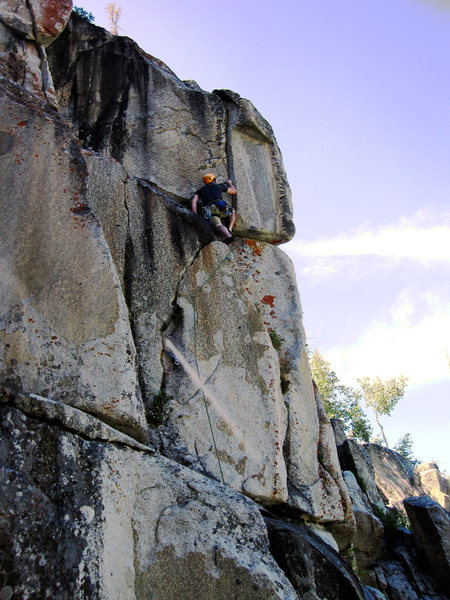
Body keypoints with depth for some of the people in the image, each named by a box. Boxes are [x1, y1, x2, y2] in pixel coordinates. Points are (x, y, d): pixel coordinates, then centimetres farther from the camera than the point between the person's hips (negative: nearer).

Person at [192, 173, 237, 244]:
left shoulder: (200, 190, 29)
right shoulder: (219, 186, 29)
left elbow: (194, 201, 11)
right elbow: (234, 191, 42)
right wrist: (230, 183, 64)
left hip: (209, 211, 0)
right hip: (220, 206, 0)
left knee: (219, 225, -19)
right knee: (233, 212, 29)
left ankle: (229, 236, -49)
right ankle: (229, 230, 6)